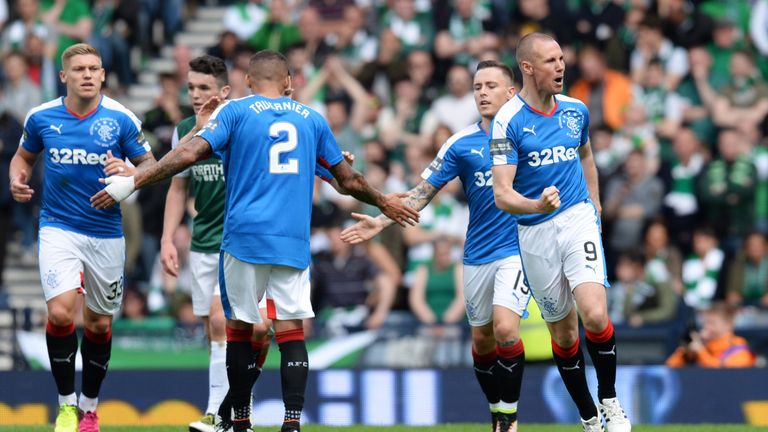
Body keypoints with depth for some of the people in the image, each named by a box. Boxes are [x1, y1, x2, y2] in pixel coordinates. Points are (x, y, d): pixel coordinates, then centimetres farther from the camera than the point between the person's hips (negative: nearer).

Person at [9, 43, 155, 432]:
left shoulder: (121, 119, -6)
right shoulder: (41, 118, -2)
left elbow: (150, 164, 1)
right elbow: (24, 155, 16)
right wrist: (18, 179, -5)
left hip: (106, 232, 1)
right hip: (58, 228, -1)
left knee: (99, 323, 9)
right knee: (61, 312, -20)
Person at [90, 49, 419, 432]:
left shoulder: (235, 111, 4)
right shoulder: (311, 119, 13)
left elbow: (189, 154, -9)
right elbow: (348, 180, 20)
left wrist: (133, 182, -5)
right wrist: (384, 203, 37)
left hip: (244, 237, -2)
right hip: (293, 242, 2)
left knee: (239, 328, 10)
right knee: (291, 331, 0)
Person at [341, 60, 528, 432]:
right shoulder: (460, 145, 1)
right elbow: (424, 191, 2)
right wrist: (381, 222, -6)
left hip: (518, 249, -3)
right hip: (478, 255, 3)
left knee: (505, 329, -19)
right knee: (482, 339, 8)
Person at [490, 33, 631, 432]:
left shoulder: (576, 110, 5)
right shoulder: (508, 121, -11)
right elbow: (502, 194, -16)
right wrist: (537, 206, -35)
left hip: (578, 220, 1)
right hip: (535, 234, -1)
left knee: (595, 315, -20)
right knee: (562, 331, 6)